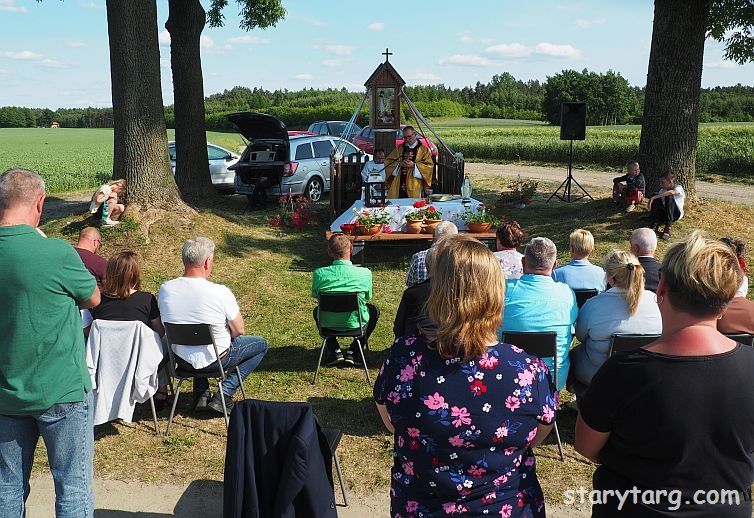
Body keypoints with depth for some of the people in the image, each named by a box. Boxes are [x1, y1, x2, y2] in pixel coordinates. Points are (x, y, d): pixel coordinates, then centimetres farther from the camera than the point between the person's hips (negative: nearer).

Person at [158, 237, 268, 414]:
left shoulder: (165, 289, -12)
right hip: (213, 360, -5)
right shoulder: (221, 292, -25)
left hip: (180, 358, 5)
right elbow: (239, 330, -13)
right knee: (261, 344, 18)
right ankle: (224, 395, 10)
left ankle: (201, 394, 28)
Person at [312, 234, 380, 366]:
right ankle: (353, 353, 23)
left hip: (328, 324, 1)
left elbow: (315, 295, 2)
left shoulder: (319, 273, -18)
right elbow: (367, 297, -1)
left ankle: (335, 351, 27)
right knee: (374, 310, 32)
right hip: (355, 324, -1)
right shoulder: (365, 273, -19)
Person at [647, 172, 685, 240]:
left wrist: (653, 198, -41)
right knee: (656, 197, -19)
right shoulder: (663, 190, 5)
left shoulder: (678, 188, -14)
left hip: (676, 213, -5)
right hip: (664, 213, 5)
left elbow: (671, 192, -35)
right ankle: (655, 225, -23)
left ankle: (668, 227, -35)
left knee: (669, 197, -32)